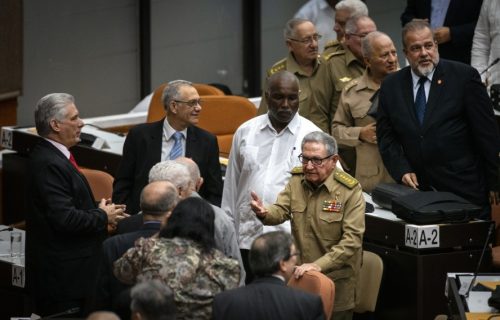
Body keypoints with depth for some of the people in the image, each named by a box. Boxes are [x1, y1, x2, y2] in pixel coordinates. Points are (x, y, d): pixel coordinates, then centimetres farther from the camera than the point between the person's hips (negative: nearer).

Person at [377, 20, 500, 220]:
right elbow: (386, 136, 10)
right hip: (418, 189, 3)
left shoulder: (464, 76, -3)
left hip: (464, 189, -3)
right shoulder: (391, 86, 9)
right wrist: (402, 171, -6)